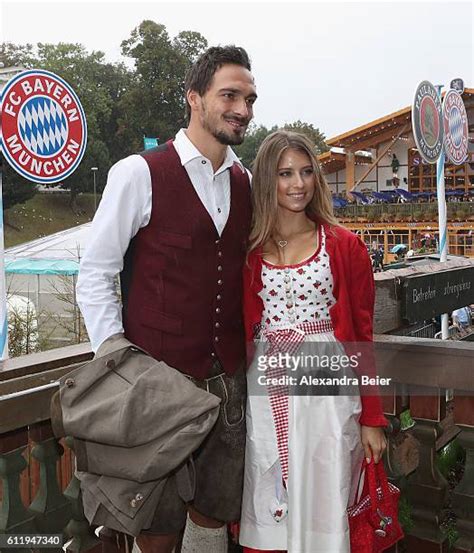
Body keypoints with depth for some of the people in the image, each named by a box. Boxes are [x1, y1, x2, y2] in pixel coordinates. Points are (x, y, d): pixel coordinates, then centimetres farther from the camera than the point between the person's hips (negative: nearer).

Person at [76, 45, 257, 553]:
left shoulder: (245, 183, 9)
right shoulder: (139, 173, -8)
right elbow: (94, 275, -7)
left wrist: (248, 351, 9)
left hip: (230, 379, 5)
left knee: (216, 511, 16)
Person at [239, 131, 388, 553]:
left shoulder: (344, 245, 2)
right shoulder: (248, 250, 5)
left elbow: (363, 333, 2)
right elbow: (239, 330, 8)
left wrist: (372, 417, 0)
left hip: (328, 391, -1)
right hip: (266, 395, 2)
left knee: (324, 510, 5)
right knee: (268, 510, 10)